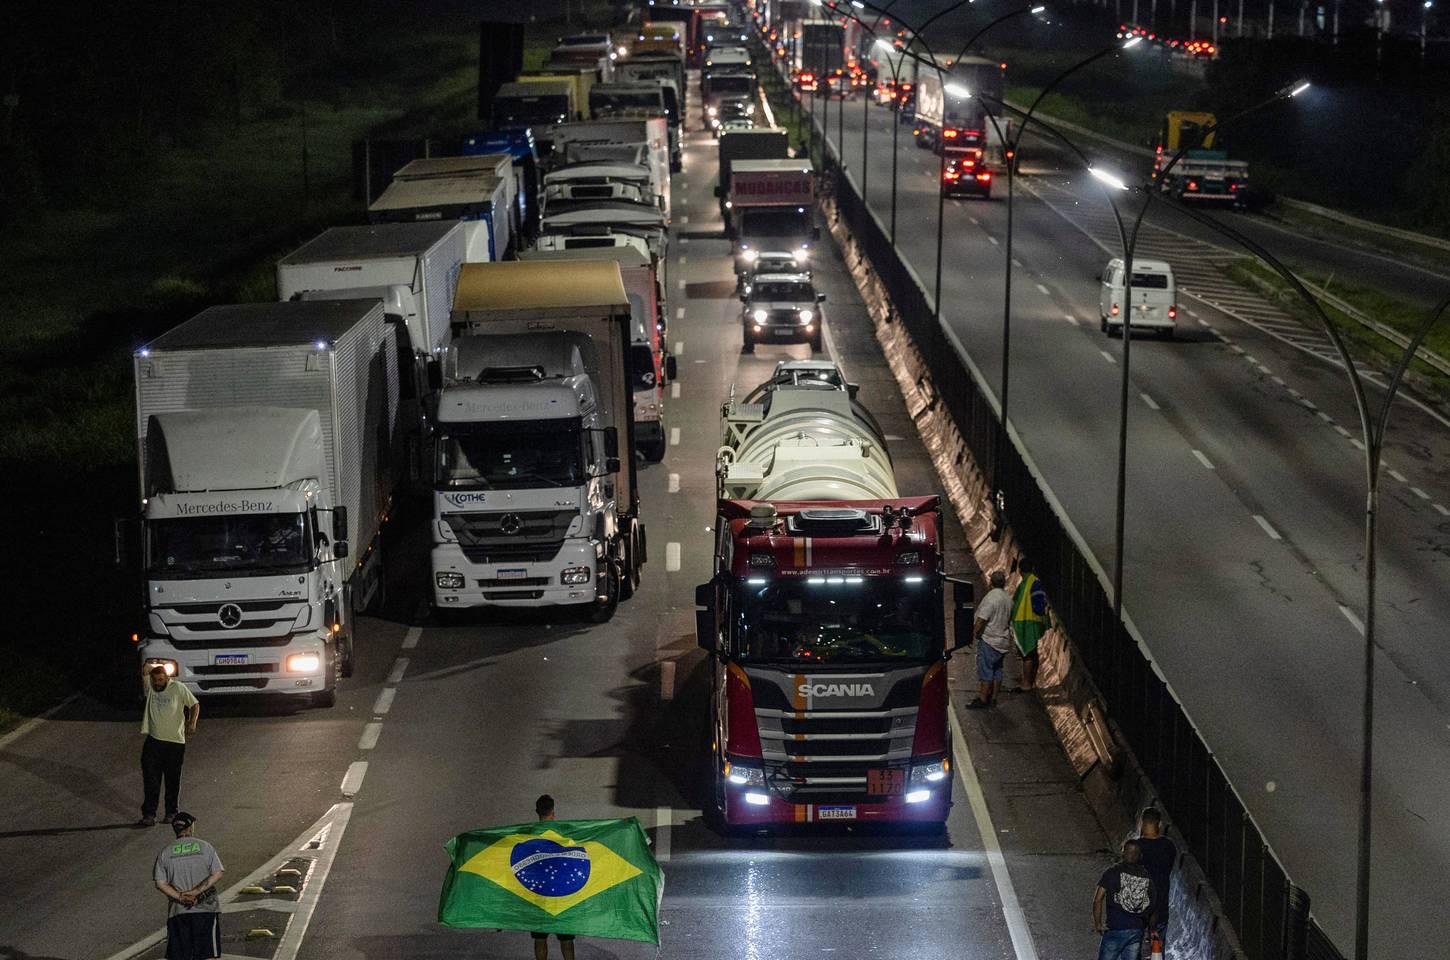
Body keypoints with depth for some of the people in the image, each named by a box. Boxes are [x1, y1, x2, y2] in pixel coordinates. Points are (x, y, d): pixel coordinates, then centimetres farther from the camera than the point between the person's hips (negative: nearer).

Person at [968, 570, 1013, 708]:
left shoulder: (990, 598, -19)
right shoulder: (1008, 599, 7)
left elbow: (981, 620, -20)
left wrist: (975, 633, -7)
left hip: (989, 641, -8)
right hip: (1003, 641, 8)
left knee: (985, 670, -4)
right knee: (997, 670, 13)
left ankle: (982, 700, -3)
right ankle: (993, 697, 18)